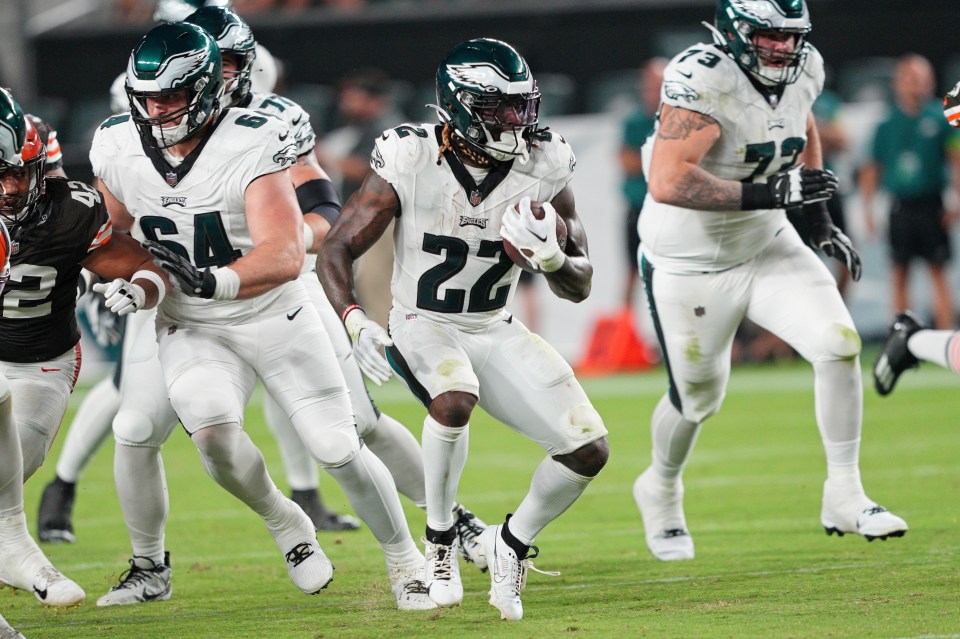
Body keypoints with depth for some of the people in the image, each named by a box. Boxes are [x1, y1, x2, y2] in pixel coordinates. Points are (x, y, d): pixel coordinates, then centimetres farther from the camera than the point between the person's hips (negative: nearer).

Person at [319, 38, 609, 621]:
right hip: (423, 327, -4)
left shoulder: (543, 169, -10)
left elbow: (580, 287, -2)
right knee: (455, 399, -37)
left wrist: (552, 259, -26)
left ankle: (511, 544, 16)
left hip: (497, 332, 4)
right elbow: (338, 250, -12)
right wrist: (355, 321, -30)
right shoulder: (410, 162, -19)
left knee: (588, 450, -10)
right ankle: (440, 543, -14)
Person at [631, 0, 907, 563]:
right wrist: (769, 193, -39)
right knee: (699, 400, 11)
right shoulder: (703, 80, -29)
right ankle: (661, 490, 44)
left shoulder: (804, 68, -5)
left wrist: (819, 220, 10)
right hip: (691, 265, -6)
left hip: (767, 246, 6)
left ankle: (845, 498, 0)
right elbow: (667, 183, -38)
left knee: (840, 346, -13)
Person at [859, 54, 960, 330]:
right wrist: (867, 206, 6)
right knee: (900, 274, 6)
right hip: (900, 207, 2)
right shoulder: (888, 124, 7)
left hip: (931, 206, -2)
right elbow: (873, 168, 12)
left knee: (938, 271, -2)